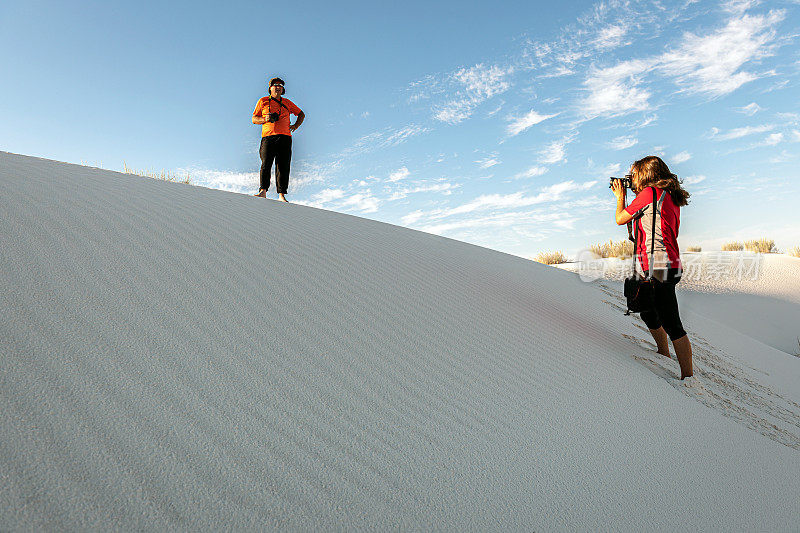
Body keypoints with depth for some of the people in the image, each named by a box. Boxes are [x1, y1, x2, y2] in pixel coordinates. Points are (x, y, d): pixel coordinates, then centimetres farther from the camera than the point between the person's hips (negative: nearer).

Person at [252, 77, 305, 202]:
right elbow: (254, 119, 14)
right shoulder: (263, 101, 15)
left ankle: (281, 195, -10)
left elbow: (301, 114, 29)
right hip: (268, 136, -1)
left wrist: (296, 125, 12)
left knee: (283, 166, -7)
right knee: (266, 163, -18)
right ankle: (263, 191, -22)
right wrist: (264, 119, -6)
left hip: (285, 138, 1)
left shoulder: (287, 103, 20)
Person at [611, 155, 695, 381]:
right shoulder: (670, 196, 16)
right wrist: (627, 196, 24)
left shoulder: (649, 192, -9)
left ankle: (688, 376, -4)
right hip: (669, 266, 10)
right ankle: (665, 359, 39)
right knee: (648, 314, 25)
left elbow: (620, 219, -1)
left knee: (671, 324, -8)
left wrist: (620, 196, 16)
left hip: (658, 267, -10)